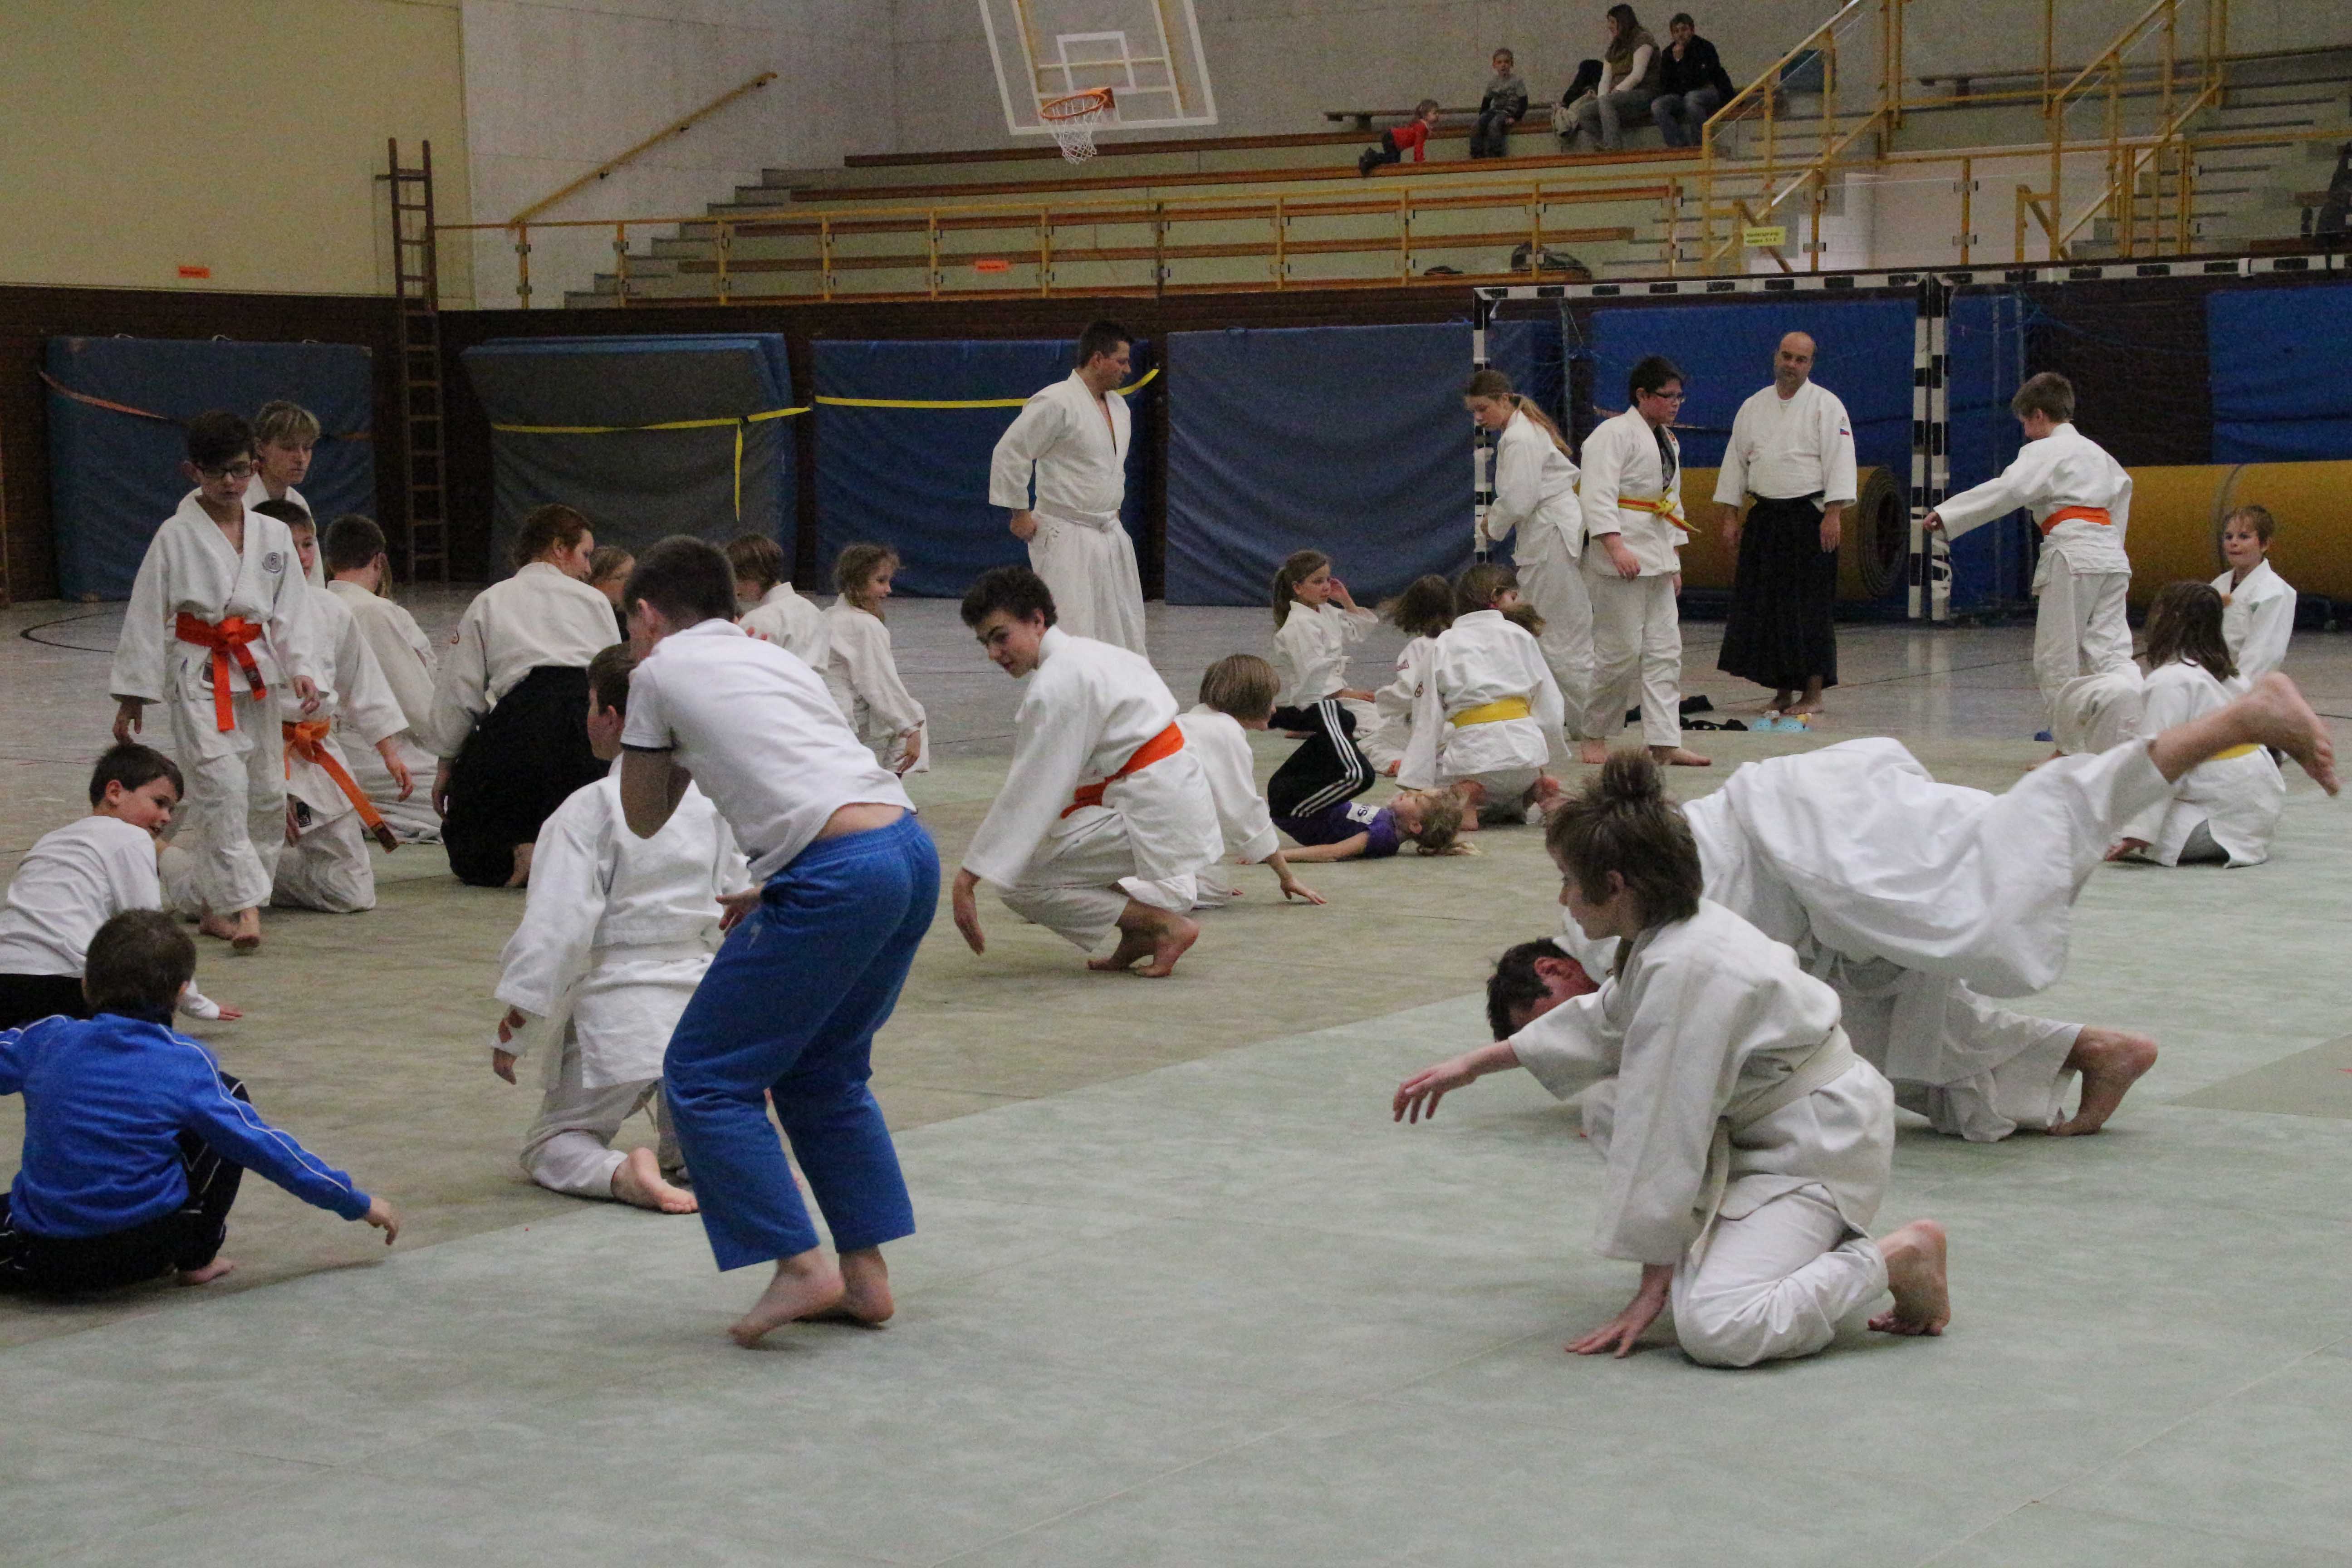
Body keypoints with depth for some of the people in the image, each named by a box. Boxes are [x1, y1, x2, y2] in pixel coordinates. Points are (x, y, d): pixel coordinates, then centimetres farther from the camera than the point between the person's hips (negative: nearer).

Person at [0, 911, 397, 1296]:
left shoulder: (47, 1040, 3)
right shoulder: (186, 1065, -4)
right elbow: (263, 1145, 0)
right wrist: (356, 1203, 8)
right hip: (143, 1251, -3)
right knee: (230, 1093, 14)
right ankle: (197, 1259, 15)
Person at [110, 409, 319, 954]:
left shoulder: (273, 535, 6)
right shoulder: (176, 536, -5)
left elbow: (290, 611, 8)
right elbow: (145, 616, -3)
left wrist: (302, 671, -7)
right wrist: (131, 695, -3)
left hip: (257, 676, 5)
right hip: (198, 677, -5)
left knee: (267, 792, 7)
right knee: (222, 784, -18)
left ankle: (216, 907, 20)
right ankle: (242, 907, -20)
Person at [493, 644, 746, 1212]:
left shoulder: (589, 809, -14)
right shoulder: (711, 798, 2)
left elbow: (556, 925, -15)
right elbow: (739, 903, 8)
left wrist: (513, 1031, -6)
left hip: (616, 1011, -5)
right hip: (702, 1004, 5)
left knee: (549, 1144, 16)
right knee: (684, 1144, 25)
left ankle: (620, 1173, -16)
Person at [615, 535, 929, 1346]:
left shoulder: (662, 671, 9)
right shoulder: (773, 657, 28)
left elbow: (644, 817, 19)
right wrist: (762, 902, 30)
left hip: (836, 878, -8)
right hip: (912, 851, 8)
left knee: (706, 1076, 5)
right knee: (824, 1069, 24)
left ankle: (800, 1265, -1)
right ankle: (865, 1274, 22)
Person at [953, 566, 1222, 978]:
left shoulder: (1057, 684, -16)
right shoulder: (1086, 652, 14)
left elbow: (1028, 791, -17)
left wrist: (968, 878, -15)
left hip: (1153, 817, -10)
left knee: (1017, 882, -9)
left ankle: (1164, 924, -6)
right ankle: (1139, 930, 14)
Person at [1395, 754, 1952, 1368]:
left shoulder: (1685, 970, -28)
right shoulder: (1666, 934, 3)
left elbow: (1666, 1135, -24)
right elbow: (1607, 1019, 25)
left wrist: (1654, 1282, -18)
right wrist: (1476, 1063, 28)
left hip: (1818, 1149, -10)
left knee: (1716, 1331, -25)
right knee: (1605, 1104, 14)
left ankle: (1896, 1259, -8)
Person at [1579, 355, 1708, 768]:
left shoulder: (1668, 442, 19)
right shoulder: (1614, 434, -11)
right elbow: (1599, 497, -19)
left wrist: (1674, 562, 22)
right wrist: (1617, 548, -28)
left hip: (1658, 559, 9)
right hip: (1620, 559, -9)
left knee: (1665, 651, 5)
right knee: (1620, 652, -8)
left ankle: (1665, 744, 6)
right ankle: (1594, 737, 6)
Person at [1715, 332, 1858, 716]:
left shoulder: (1826, 405, -3)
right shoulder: (1754, 408, 12)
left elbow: (1838, 460, -10)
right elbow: (1736, 461, 14)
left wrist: (1834, 514, -18)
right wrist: (1730, 517, 9)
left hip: (1809, 518, -5)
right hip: (1764, 518, 5)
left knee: (1810, 607, -5)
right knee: (1764, 607, 5)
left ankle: (1813, 694, 0)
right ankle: (1783, 692, 15)